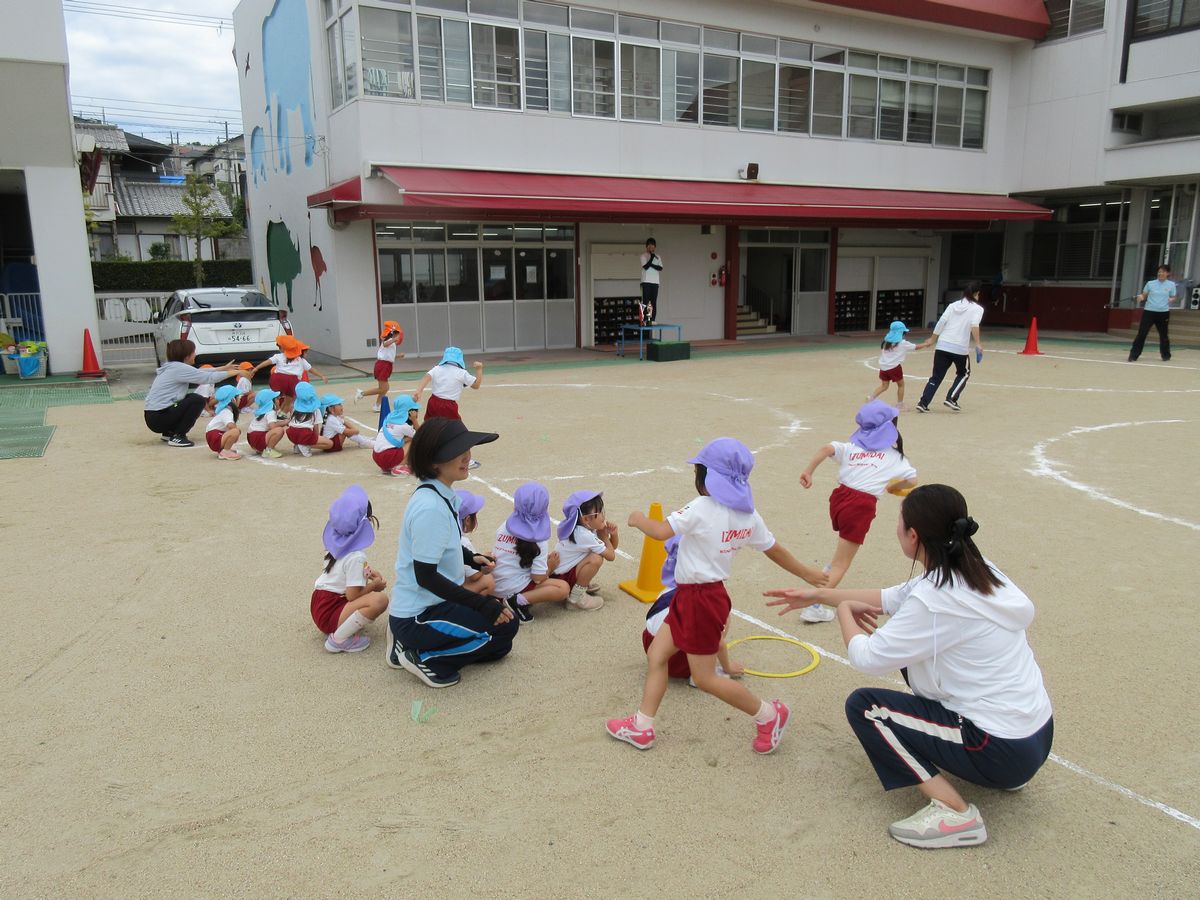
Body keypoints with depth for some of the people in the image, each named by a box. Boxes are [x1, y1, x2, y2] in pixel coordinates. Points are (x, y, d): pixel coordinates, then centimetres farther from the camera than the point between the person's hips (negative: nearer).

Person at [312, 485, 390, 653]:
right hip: (328, 614, -10)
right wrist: (374, 585, -5)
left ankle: (346, 623, 10)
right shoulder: (355, 557, -22)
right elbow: (353, 595, -21)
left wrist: (369, 573, 7)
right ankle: (338, 639, -16)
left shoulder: (339, 544, 3)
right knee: (380, 599, -30)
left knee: (375, 579, 20)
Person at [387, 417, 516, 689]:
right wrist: (483, 604, -21)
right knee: (506, 626, -15)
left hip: (431, 605, 9)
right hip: (417, 617, -9)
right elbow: (426, 576, -24)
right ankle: (426, 658, -4)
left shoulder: (442, 496, 3)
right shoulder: (430, 508, -26)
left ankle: (409, 647, 14)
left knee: (499, 647, 16)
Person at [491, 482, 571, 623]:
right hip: (515, 588, -7)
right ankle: (519, 601, -16)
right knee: (563, 588, -9)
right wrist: (550, 565, 6)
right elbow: (538, 578, -16)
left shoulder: (503, 527, 3)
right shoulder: (539, 537, -12)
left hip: (496, 587, 7)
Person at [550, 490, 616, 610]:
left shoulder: (588, 528, 2)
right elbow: (611, 556, -19)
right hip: (560, 579, -10)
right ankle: (576, 597, -15)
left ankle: (582, 584, 16)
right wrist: (604, 537, -6)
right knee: (596, 559, -27)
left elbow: (613, 547, 12)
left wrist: (613, 533, -8)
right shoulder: (585, 536, -25)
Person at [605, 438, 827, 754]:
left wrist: (639, 519, -3)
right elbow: (775, 550, 11)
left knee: (705, 678, 5)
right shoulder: (748, 516, 3)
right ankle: (642, 727, 21)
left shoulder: (701, 508, -21)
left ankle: (769, 715, 19)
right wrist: (807, 573, 24)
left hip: (700, 599, -9)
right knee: (656, 654, 13)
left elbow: (661, 532, -24)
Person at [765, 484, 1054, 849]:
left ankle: (955, 812, -6)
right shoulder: (976, 570, 1)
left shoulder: (935, 600, -25)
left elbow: (865, 657, -16)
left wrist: (844, 611, 4)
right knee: (913, 652, 22)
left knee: (863, 706, -2)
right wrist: (817, 595, 18)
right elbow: (890, 598, 13)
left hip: (1002, 751, -8)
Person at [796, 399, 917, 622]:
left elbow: (826, 449, -4)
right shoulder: (895, 456, 12)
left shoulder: (850, 447, 15)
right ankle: (814, 606, -10)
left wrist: (808, 472, -9)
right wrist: (893, 486, 26)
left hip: (839, 497, 4)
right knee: (841, 563, -2)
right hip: (861, 506, -4)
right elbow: (912, 481, 7)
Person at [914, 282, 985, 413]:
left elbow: (941, 322, 4)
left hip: (942, 345, 3)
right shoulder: (977, 308, 3)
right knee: (963, 374, 21)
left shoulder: (953, 305, 14)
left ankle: (923, 403, -3)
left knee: (936, 376, 8)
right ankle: (951, 399, 8)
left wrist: (931, 339, 9)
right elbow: (974, 325, -16)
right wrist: (978, 344, -21)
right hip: (960, 348, -3)